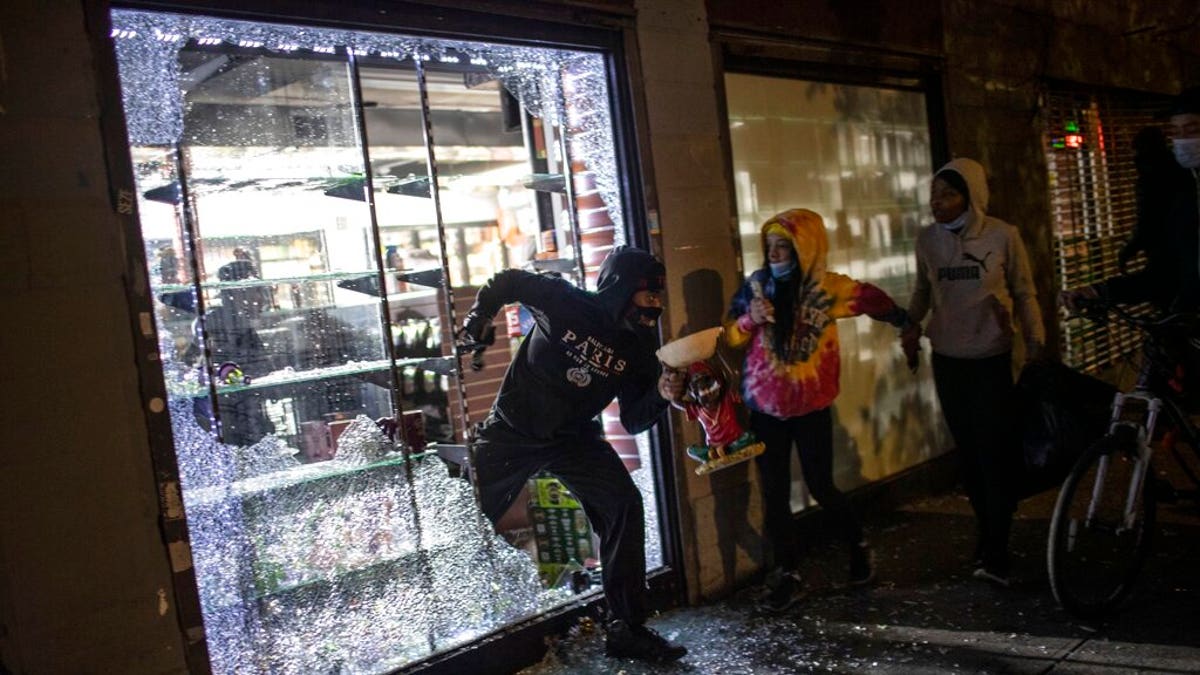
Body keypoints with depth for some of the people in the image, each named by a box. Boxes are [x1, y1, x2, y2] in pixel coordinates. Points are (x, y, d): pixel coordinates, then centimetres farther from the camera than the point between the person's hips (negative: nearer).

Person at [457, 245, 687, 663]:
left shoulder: (638, 350, -6)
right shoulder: (564, 303, -18)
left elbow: (633, 421, -6)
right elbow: (508, 282, -2)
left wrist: (660, 396, -24)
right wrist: (477, 319, -8)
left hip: (574, 438, 3)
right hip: (512, 432, -3)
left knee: (625, 505, -15)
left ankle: (626, 629, -7)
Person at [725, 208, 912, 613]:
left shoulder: (827, 288, -7)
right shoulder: (756, 285, -3)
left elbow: (871, 299, 11)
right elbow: (730, 337, 2)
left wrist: (907, 323, 19)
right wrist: (750, 319, -17)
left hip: (811, 406, -2)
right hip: (765, 408, 2)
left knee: (821, 487, 4)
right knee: (774, 494, 3)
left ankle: (858, 545, 32)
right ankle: (786, 575, 17)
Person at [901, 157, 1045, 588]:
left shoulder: (1002, 236, -6)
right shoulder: (927, 240, 2)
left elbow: (1024, 294, 1)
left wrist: (1036, 344, -4)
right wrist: (911, 325, -2)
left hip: (991, 359, -3)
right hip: (947, 359, 3)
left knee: (995, 450, -7)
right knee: (968, 451, 8)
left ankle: (995, 552, -4)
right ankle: (987, 531, 22)